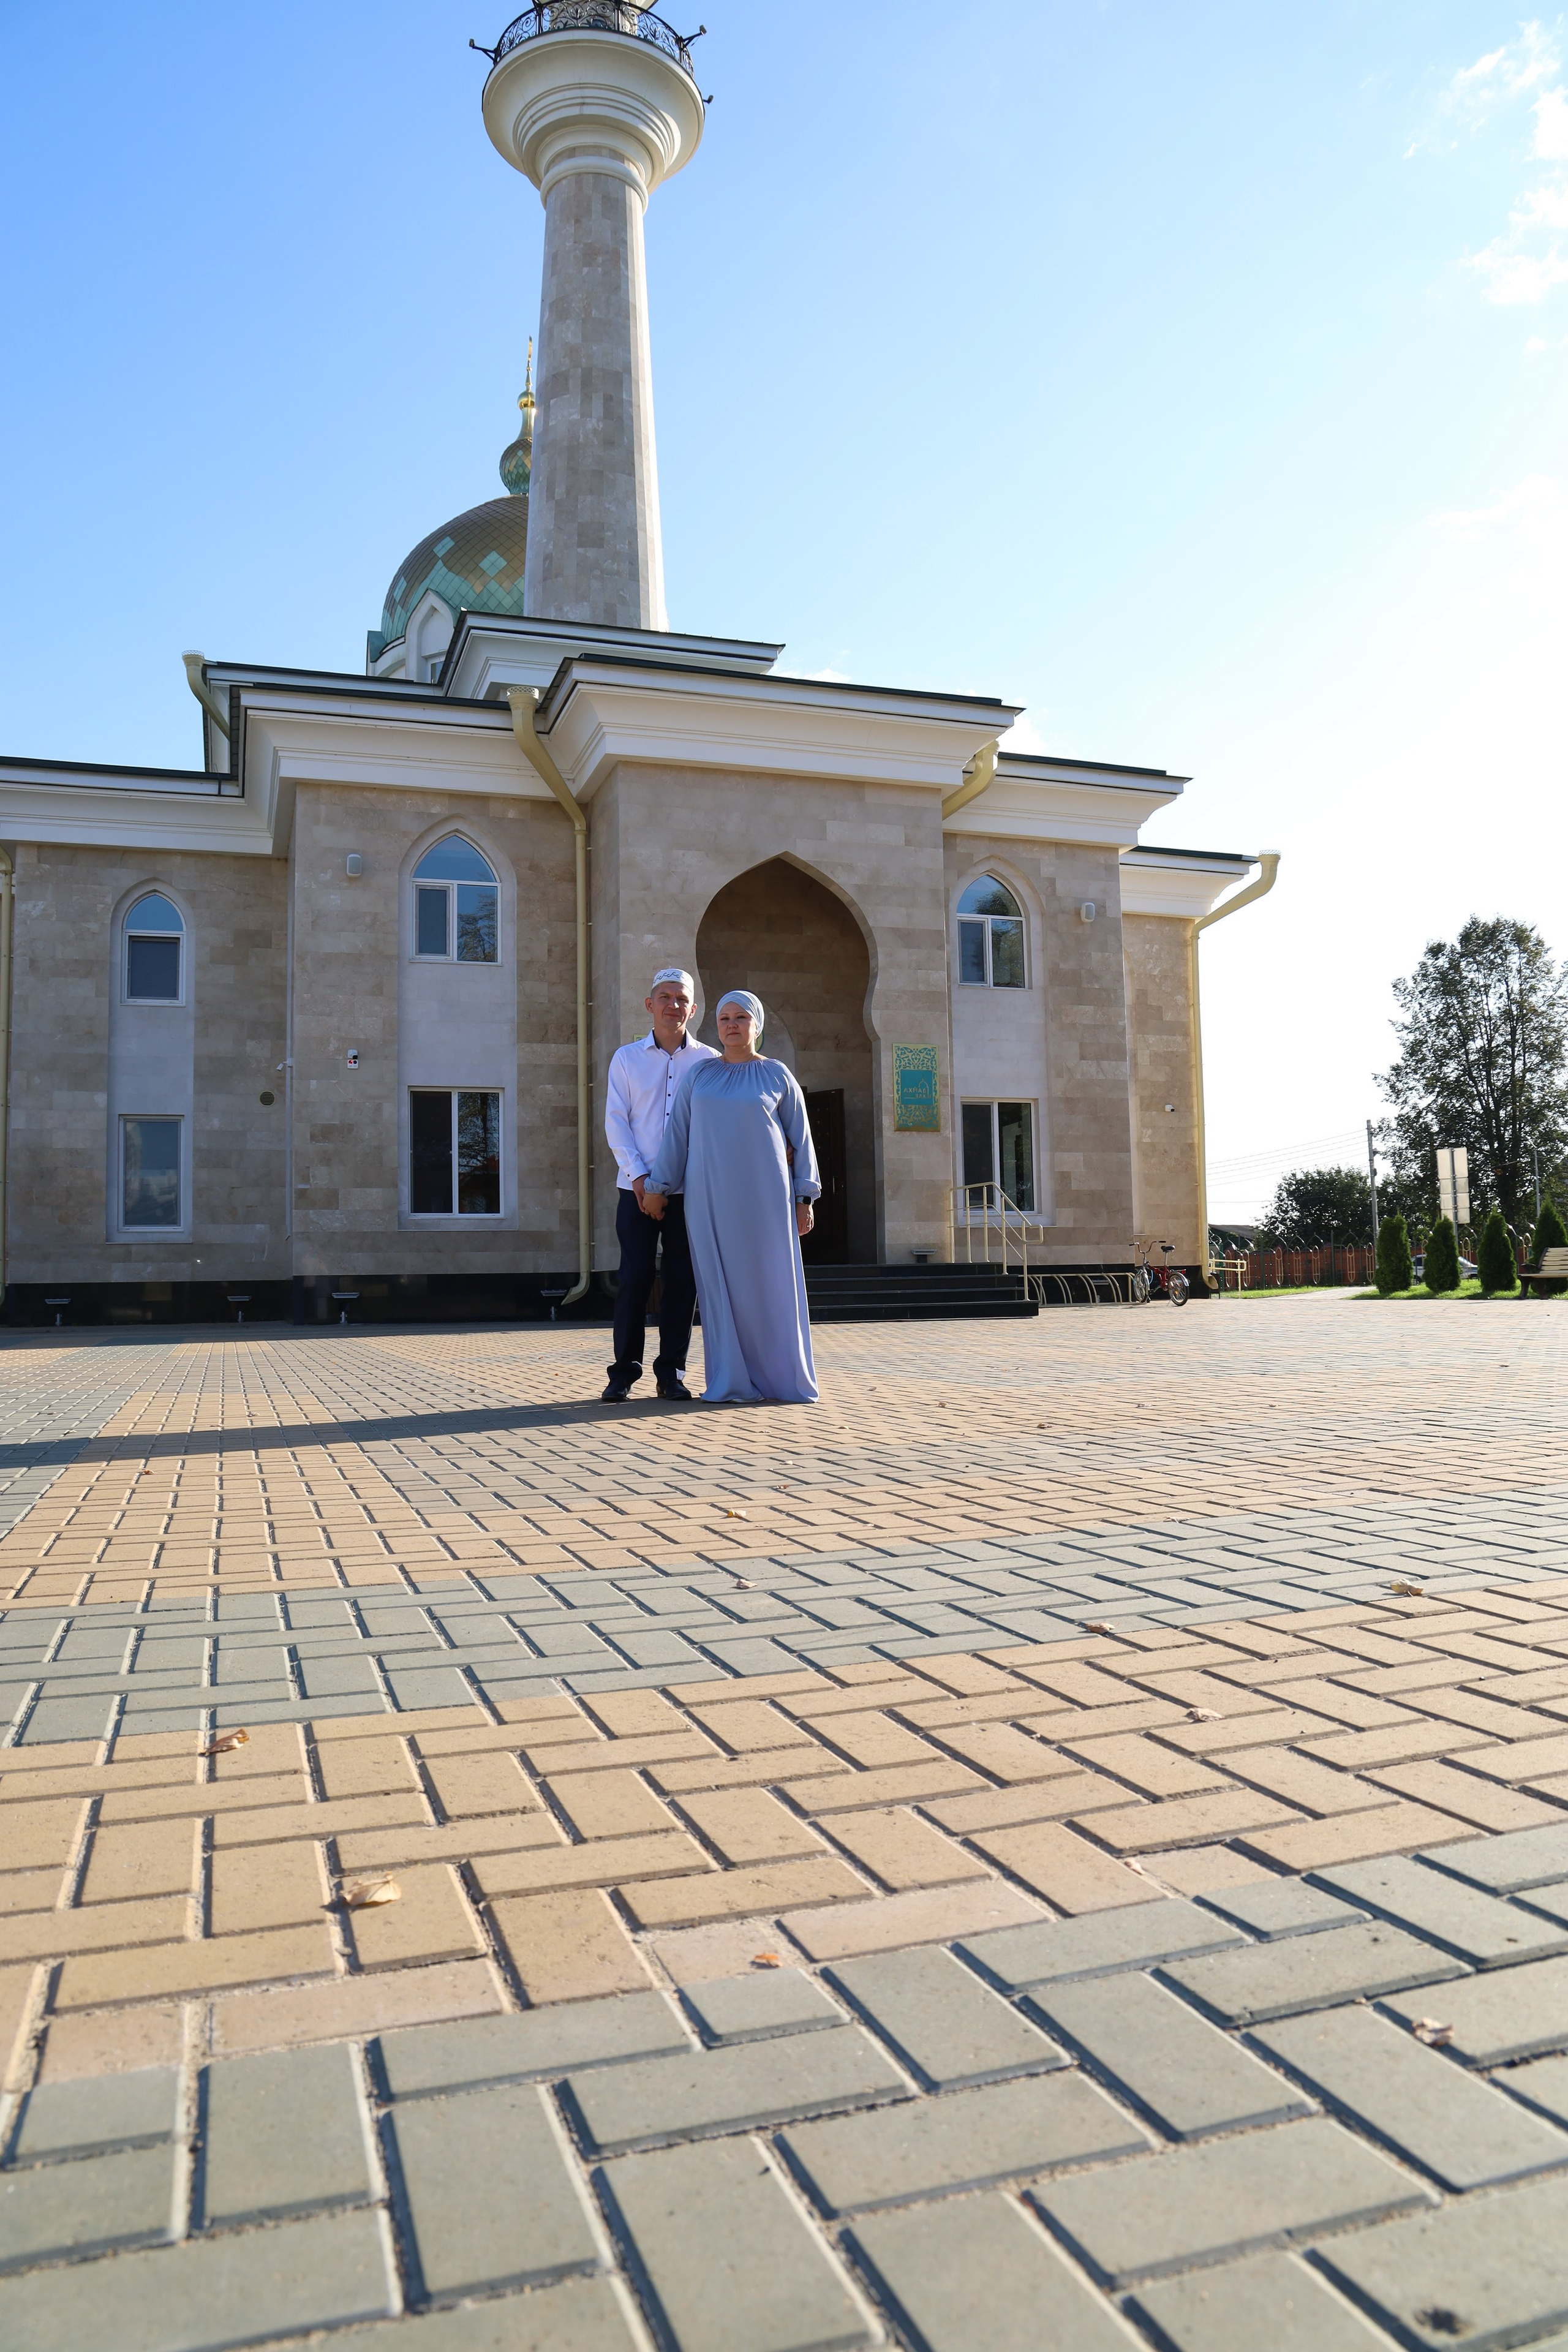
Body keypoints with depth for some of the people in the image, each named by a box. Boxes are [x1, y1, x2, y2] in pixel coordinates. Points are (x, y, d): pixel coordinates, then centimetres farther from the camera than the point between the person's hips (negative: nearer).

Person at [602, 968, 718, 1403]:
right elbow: (616, 1122, 3)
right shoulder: (627, 1058, 8)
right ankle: (624, 1371, 7)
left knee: (681, 1279, 2)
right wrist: (638, 1175, -8)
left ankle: (671, 1372, 11)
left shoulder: (709, 1061, 8)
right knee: (635, 1277, -3)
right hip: (637, 1187, 0)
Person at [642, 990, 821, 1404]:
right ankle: (733, 1382, 5)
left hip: (764, 1195, -2)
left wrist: (804, 1198, 1)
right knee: (722, 1284, 0)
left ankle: (786, 1379, 8)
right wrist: (657, 1187, 7)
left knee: (772, 1282, -1)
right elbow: (676, 1134, 12)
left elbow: (800, 1137, 7)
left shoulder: (777, 1075, 7)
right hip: (710, 1196, 2)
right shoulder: (699, 1075, 13)